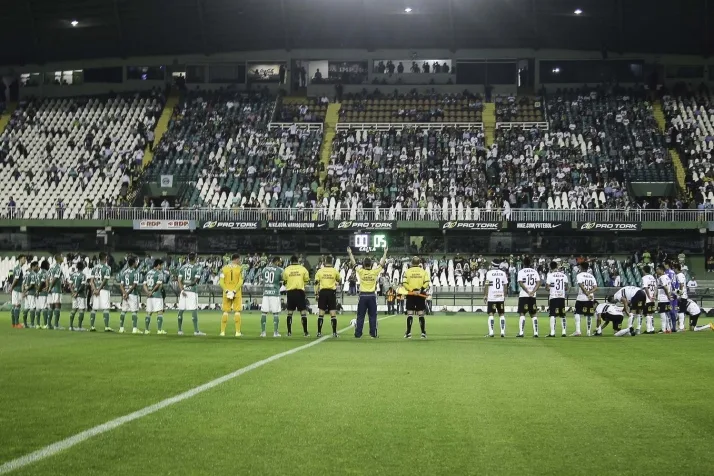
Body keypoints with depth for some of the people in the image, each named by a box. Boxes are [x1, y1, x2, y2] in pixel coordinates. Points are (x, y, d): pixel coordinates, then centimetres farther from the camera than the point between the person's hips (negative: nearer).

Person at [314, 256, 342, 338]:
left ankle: (319, 332, 5)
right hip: (332, 292, -1)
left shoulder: (320, 271, 1)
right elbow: (339, 280, 13)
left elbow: (316, 282, -1)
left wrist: (317, 294, 4)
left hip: (323, 292, 1)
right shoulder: (335, 271, -1)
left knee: (321, 313, 5)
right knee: (333, 313, 1)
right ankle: (334, 333, -1)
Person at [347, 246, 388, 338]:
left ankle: (358, 334, 2)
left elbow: (354, 263, 7)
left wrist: (350, 253, 17)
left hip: (363, 295, 0)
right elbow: (382, 263, 7)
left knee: (360, 316, 3)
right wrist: (385, 253, 16)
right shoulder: (375, 272, -5)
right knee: (372, 316, 5)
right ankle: (373, 334, 5)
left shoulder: (361, 271, -5)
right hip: (372, 295, 0)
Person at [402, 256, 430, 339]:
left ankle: (408, 333, -1)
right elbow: (427, 283, -10)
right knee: (421, 315, 5)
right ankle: (423, 333, 2)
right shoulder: (424, 271, 4)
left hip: (410, 295, 0)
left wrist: (411, 290, -11)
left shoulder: (407, 272, 2)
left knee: (410, 314, 2)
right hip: (421, 295, 1)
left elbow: (404, 283, -9)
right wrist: (421, 290, -12)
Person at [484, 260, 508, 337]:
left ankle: (491, 332, -7)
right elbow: (505, 286, 8)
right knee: (502, 314, 9)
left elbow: (486, 285, -7)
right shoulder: (503, 273, 5)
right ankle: (503, 332, 4)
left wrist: (485, 295, 1)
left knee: (491, 315, 1)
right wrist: (504, 296, 17)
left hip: (491, 297, -3)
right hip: (501, 297, 3)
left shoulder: (489, 273, -5)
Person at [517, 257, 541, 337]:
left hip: (523, 295, -4)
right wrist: (533, 292, -7)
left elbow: (520, 283, -14)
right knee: (533, 314, 10)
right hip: (533, 296, 4)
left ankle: (521, 332, -10)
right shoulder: (535, 271, 9)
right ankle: (535, 332, 6)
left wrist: (527, 291, -13)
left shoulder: (521, 271, -3)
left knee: (522, 314, -2)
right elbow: (538, 283, 0)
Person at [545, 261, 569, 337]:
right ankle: (564, 332, 11)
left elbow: (547, 287, -9)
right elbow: (566, 288, 9)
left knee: (552, 315, -4)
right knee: (562, 315, 12)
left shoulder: (550, 275, -7)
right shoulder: (564, 275, 6)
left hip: (553, 297, -4)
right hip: (562, 297, 4)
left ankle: (552, 333, -11)